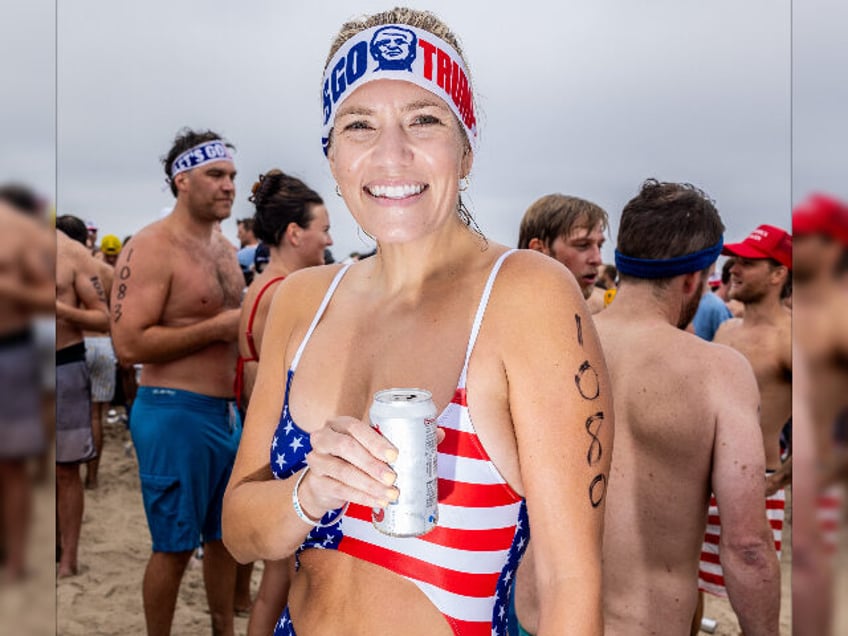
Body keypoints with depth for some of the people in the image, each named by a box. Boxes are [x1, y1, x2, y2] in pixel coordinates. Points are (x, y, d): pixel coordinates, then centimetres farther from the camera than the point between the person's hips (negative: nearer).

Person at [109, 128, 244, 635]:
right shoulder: (151, 248, -13)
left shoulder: (226, 249, 13)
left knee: (224, 536, 18)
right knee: (175, 547, 4)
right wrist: (217, 328, -19)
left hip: (227, 412, 8)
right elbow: (129, 345, -21)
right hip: (175, 414, -8)